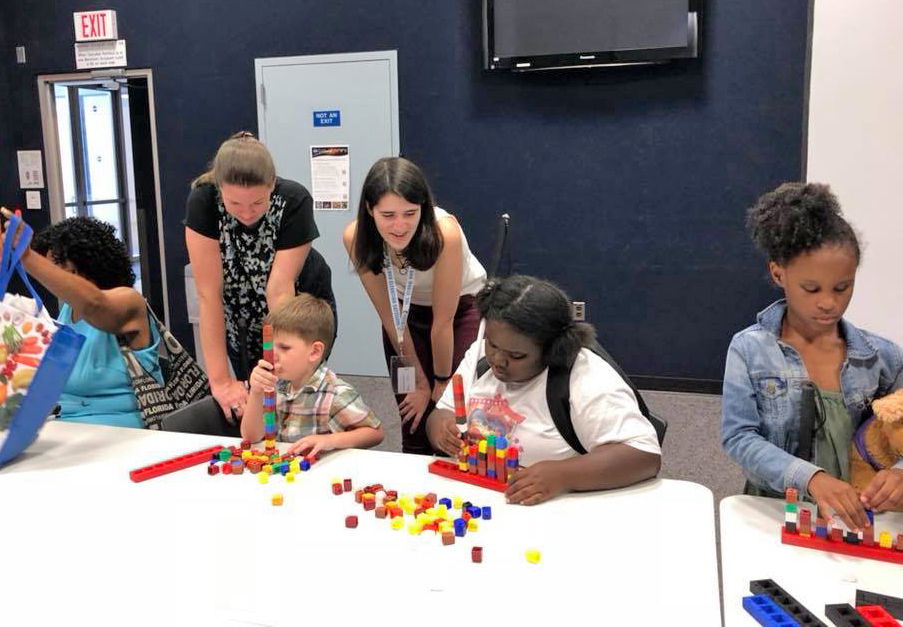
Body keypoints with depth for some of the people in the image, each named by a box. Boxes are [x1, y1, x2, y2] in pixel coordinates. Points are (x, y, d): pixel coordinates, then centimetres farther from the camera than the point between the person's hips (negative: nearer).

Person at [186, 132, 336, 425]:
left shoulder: (294, 201, -30)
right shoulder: (202, 200, -28)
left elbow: (279, 290, -31)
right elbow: (209, 293, -29)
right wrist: (220, 380, -30)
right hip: (240, 317, 2)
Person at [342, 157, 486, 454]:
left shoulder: (444, 232, -36)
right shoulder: (355, 237, -26)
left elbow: (443, 321, -24)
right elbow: (389, 316, -14)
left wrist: (441, 384, -12)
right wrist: (420, 382, -7)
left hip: (463, 308, -2)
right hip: (407, 312, 3)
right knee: (413, 420, 6)